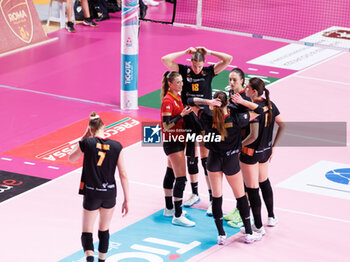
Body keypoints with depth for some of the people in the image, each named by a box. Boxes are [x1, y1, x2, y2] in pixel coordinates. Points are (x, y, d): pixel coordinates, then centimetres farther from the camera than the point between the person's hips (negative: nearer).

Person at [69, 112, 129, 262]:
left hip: (91, 194, -2)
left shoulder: (87, 143, -11)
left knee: (87, 232, 4)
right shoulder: (116, 146, -5)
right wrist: (126, 200, 4)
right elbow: (123, 175, -3)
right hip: (110, 193, 3)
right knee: (104, 230, 22)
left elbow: (71, 158, 9)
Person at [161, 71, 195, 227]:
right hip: (172, 142, -10)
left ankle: (169, 209, 30)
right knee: (181, 178, -12)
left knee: (171, 174, 19)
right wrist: (182, 115, -28)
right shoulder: (167, 100, -18)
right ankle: (177, 216, -10)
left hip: (177, 141, 10)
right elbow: (166, 125, -23)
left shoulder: (177, 97, 9)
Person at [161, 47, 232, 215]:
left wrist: (208, 52, -9)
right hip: (188, 118, 3)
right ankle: (195, 194, 26)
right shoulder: (184, 70, -1)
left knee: (206, 159, -5)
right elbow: (165, 60, -10)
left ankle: (213, 199, -2)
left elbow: (228, 59, -10)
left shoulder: (209, 71, -3)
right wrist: (185, 52, -9)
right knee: (191, 157, 12)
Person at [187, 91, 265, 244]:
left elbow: (191, 102, -8)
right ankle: (249, 233, 19)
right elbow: (259, 110, -9)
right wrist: (242, 101, -18)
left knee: (216, 197, 10)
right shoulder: (236, 120, -20)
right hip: (231, 160, -1)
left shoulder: (208, 119, -18)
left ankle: (221, 235, 12)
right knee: (240, 196, 13)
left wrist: (207, 102, -24)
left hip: (214, 160, 1)